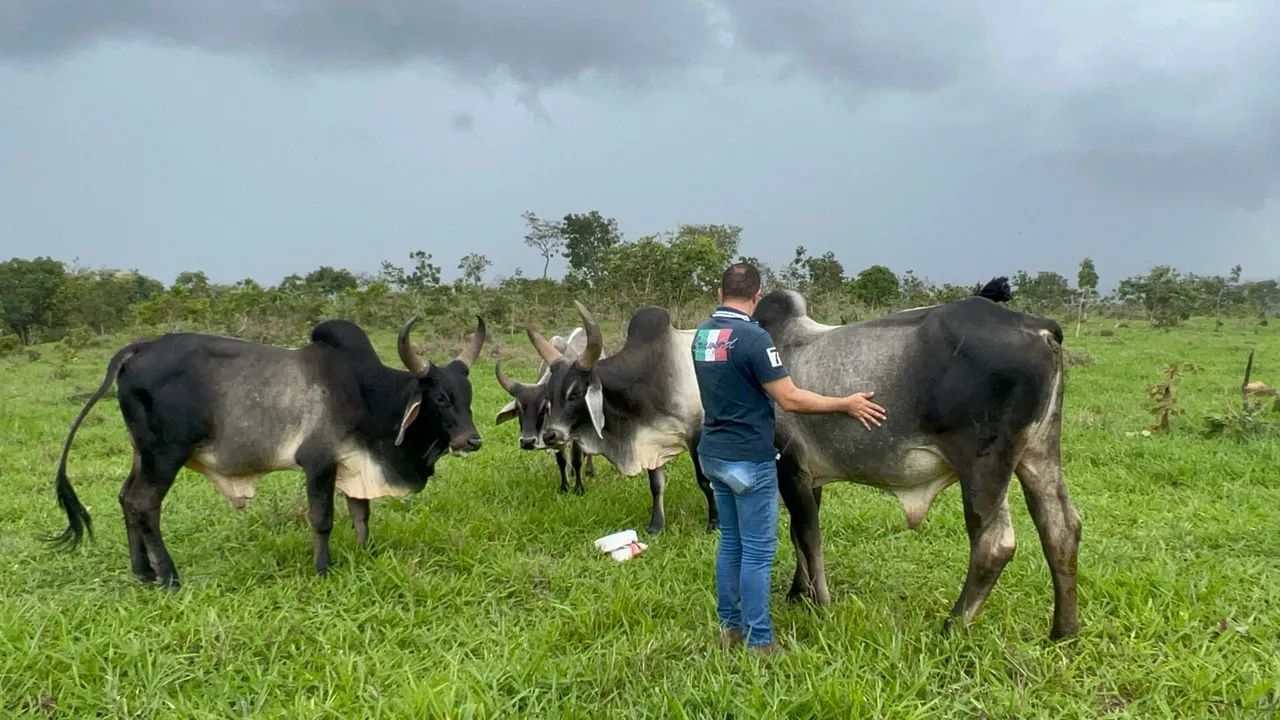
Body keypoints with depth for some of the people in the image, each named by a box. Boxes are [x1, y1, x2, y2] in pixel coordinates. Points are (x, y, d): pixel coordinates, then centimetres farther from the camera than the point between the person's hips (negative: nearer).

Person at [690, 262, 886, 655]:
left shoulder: (702, 334, 6)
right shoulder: (753, 337, -19)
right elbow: (790, 399, -18)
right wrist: (846, 404, -9)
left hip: (714, 454, 8)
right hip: (749, 459, -8)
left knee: (731, 541, 18)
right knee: (757, 549, 0)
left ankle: (729, 626, 26)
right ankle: (759, 642, 6)